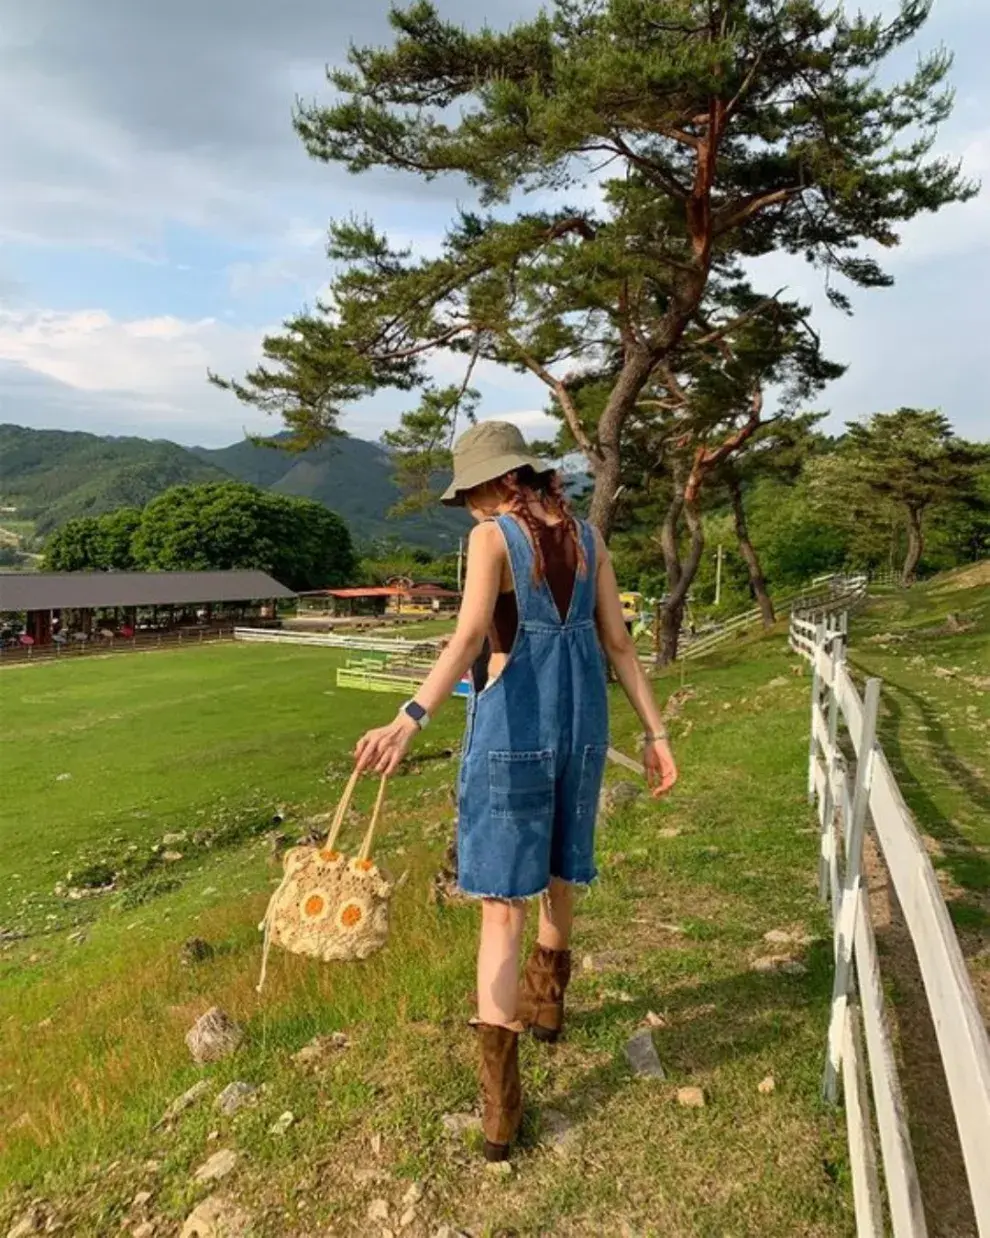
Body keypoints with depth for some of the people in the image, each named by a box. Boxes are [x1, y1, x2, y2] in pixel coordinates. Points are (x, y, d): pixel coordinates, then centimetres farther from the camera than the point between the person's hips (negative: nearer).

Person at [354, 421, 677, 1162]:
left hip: (514, 724, -6)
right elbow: (619, 642, 5)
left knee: (505, 902, 2)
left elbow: (470, 638, -26)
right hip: (581, 720, 6)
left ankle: (501, 1101, 4)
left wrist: (409, 721, -37)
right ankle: (545, 999, 49)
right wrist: (656, 733, 6)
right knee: (555, 868, 26)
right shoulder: (588, 537, 8)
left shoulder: (492, 538, -10)